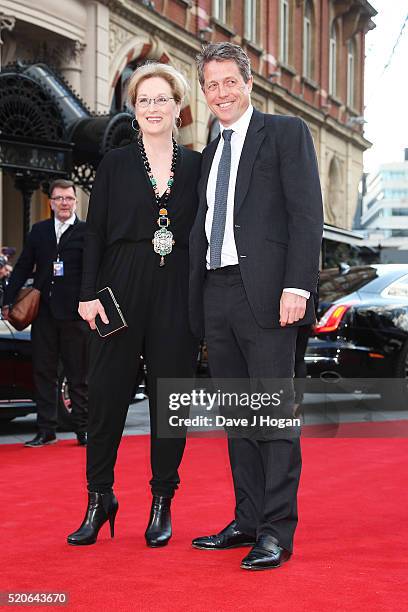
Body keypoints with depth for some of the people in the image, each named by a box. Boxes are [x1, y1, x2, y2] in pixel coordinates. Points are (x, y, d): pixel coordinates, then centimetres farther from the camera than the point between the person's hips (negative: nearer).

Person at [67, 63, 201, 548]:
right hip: (121, 290, 0)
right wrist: (89, 293, -5)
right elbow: (95, 233, 4)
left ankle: (162, 503, 15)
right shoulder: (115, 164, 6)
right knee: (107, 392, 0)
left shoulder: (196, 166, 8)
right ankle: (99, 498, 14)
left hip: (177, 295, 1)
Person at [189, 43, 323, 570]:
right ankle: (248, 520, 17)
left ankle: (277, 531, -2)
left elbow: (307, 214, -7)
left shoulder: (286, 133, 2)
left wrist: (297, 286, -17)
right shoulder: (210, 154, 22)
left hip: (265, 290, -7)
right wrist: (198, 303, 11)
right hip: (216, 294, 7)